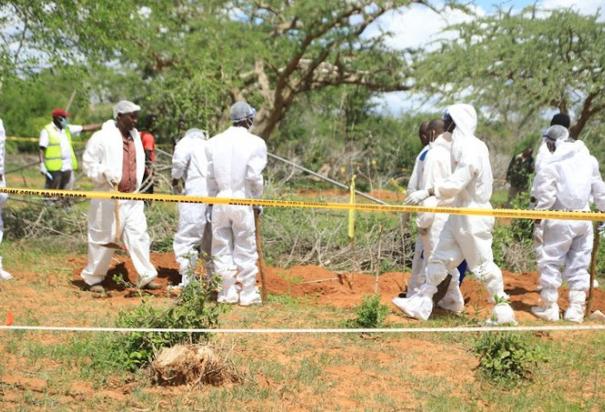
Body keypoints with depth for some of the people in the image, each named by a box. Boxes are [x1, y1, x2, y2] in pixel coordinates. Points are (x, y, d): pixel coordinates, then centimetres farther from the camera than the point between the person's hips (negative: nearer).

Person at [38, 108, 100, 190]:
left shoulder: (67, 129, 14)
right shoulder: (47, 131, -4)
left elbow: (85, 128, 12)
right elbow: (41, 149, -9)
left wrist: (102, 126, 8)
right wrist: (42, 164, -19)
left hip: (67, 167, 7)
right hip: (54, 167, -7)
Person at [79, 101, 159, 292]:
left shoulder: (135, 136, 11)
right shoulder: (103, 137, -10)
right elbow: (89, 163, -8)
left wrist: (137, 183, 15)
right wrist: (105, 175, -19)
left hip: (133, 197, 6)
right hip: (109, 198, -6)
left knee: (138, 235, 0)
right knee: (103, 238, 2)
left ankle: (146, 277, 2)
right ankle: (93, 278, 16)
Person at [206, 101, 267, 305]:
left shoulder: (214, 142, 4)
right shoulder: (255, 143, -7)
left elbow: (210, 175, 4)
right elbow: (254, 176, -10)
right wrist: (257, 200, 4)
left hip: (220, 201, 3)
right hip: (243, 201, -3)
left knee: (222, 249, 10)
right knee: (245, 249, 5)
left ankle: (227, 293, 14)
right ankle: (248, 294, 9)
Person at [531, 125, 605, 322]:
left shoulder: (551, 165, -12)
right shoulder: (588, 159, 3)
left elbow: (546, 198, -13)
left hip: (561, 220, -5)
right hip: (584, 218, 5)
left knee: (550, 262, 7)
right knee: (579, 265, 13)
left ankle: (549, 308, 10)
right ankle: (576, 309, 15)